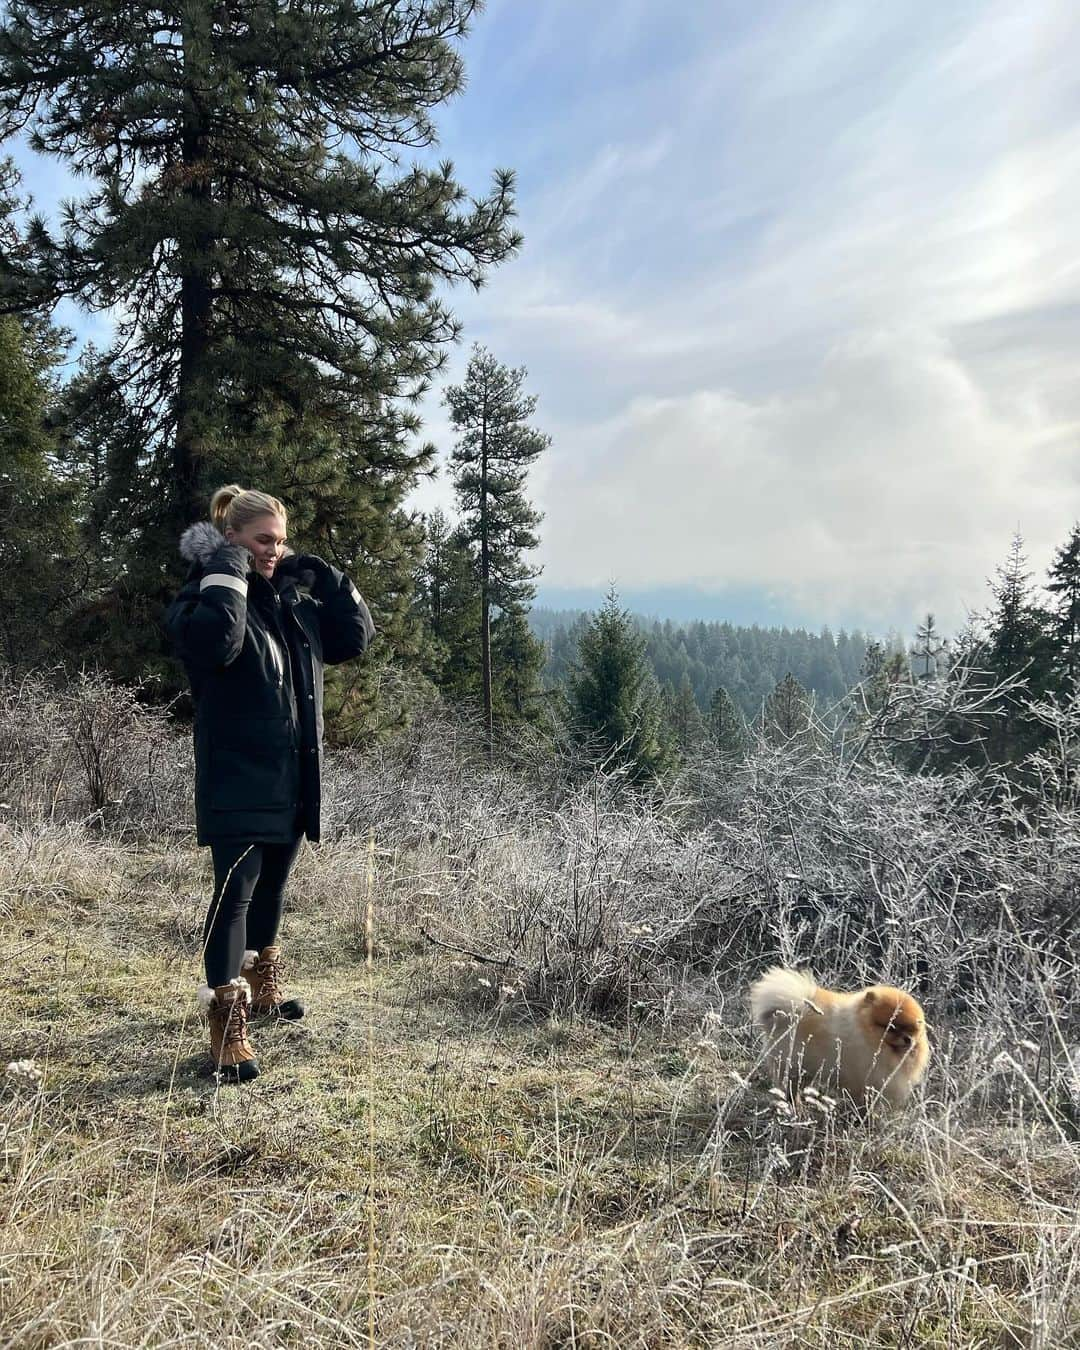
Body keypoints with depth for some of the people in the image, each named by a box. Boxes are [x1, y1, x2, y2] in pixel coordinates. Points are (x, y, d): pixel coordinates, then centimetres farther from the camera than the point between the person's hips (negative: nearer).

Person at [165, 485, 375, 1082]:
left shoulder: (295, 600, 11)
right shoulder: (205, 595, -10)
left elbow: (356, 635, 9)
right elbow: (214, 640, -33)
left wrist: (323, 576, 2)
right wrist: (227, 569, -23)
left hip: (292, 781, 7)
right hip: (237, 782, -7)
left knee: (271, 886, 20)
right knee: (235, 892, -7)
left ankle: (263, 984, 38)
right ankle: (227, 1024, -2)